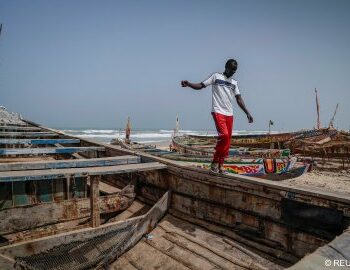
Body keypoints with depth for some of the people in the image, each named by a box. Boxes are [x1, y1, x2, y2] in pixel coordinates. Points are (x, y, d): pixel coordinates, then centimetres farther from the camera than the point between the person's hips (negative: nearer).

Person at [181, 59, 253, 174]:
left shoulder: (234, 83, 20)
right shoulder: (216, 76, 6)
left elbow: (239, 99, 19)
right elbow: (201, 85, -1)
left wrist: (247, 113, 13)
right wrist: (189, 84, -19)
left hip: (229, 114, 6)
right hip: (218, 111, -6)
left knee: (227, 141, 1)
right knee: (224, 135, -22)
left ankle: (220, 165, 10)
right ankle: (215, 162, -8)